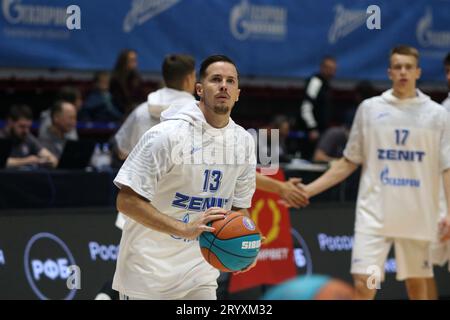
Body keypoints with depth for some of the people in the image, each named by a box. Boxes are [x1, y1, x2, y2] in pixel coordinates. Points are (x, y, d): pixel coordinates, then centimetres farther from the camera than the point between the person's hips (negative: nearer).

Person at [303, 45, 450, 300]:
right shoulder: (370, 109, 5)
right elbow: (349, 163, 11)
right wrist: (308, 190, 5)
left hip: (417, 217, 0)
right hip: (374, 213, 0)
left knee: (417, 284, 9)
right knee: (364, 284, -10)